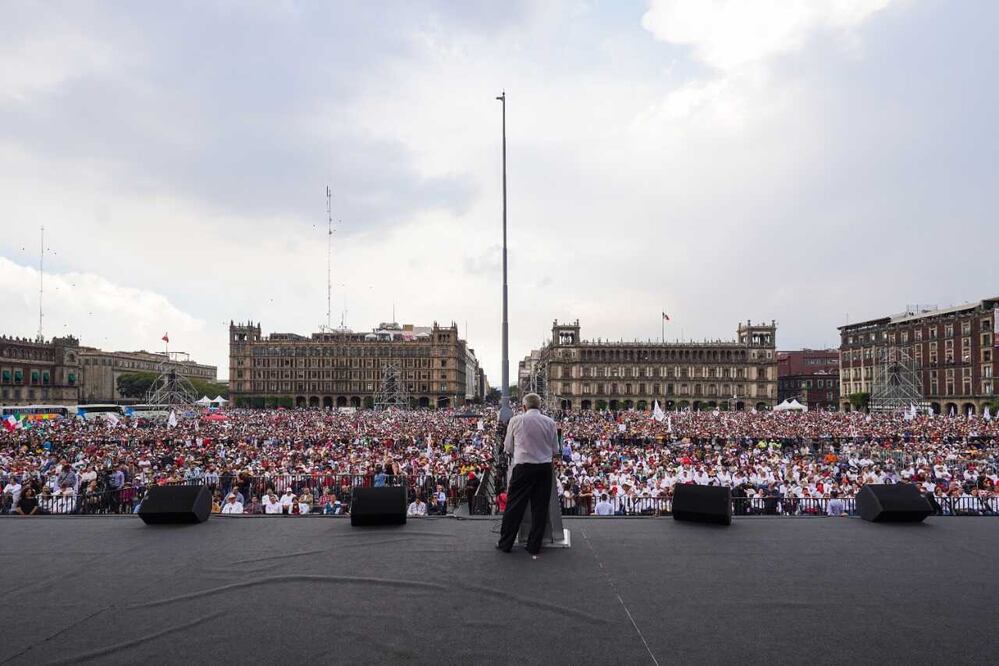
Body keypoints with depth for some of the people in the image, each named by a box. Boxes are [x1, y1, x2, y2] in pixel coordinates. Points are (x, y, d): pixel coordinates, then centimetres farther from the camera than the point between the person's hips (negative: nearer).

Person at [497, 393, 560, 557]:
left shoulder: (516, 420, -3)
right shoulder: (550, 422, 1)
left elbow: (508, 448, 5)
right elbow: (555, 451, 7)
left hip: (523, 467, -2)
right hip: (545, 468, 2)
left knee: (514, 506, 8)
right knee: (540, 507, 10)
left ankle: (505, 544, 18)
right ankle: (534, 547, 18)